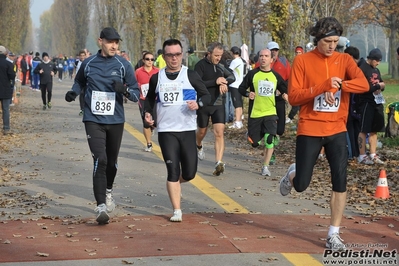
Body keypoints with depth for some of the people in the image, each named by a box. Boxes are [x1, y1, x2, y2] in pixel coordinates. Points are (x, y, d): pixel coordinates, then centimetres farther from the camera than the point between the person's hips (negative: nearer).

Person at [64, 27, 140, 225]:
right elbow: (79, 81, 19)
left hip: (116, 121, 2)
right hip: (93, 120, -1)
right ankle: (101, 206, -16)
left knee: (111, 162, 15)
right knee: (100, 160, -16)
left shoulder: (124, 65, -2)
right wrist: (73, 92, -1)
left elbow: (136, 94, -1)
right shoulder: (88, 64, 1)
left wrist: (125, 90, -22)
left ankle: (108, 192, 45)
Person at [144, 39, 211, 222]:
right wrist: (147, 112, 3)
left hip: (187, 130, 0)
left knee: (189, 173, 3)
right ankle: (177, 211, 3)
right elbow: (150, 98, 22)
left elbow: (206, 95, 5)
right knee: (173, 171, -5)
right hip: (166, 131, 0)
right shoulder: (156, 78, 7)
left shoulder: (191, 76, 1)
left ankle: (174, 184, 38)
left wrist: (198, 103, -16)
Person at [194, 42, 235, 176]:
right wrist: (215, 82, -24)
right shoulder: (201, 65, -10)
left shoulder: (220, 66, 8)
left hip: (218, 104, 3)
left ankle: (219, 163, -16)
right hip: (204, 104, -3)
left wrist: (225, 82, -14)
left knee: (219, 133, -11)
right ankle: (199, 146, 51)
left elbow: (232, 77, 8)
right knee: (202, 131, 17)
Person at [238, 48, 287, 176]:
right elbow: (241, 88, 2)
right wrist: (248, 93, -17)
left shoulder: (276, 76, 3)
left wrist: (285, 95, -9)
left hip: (270, 113, 1)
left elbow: (285, 90, 13)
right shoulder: (252, 74, -2)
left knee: (270, 140, -14)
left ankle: (265, 167, 1)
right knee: (255, 142, 3)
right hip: (254, 113, -1)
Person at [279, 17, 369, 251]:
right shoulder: (302, 61, -5)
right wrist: (324, 85, -22)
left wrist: (338, 86, -26)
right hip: (310, 130, -2)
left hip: (337, 130, 2)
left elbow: (363, 84, -13)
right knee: (301, 185, 2)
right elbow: (293, 97, -13)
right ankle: (293, 174, 39)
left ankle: (334, 234, 7)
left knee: (340, 183, -4)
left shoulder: (344, 60, 2)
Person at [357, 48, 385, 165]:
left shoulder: (376, 70, 17)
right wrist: (377, 86, -16)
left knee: (374, 130, 10)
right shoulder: (362, 69, -11)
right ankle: (362, 156, 3)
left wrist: (382, 85, -3)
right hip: (366, 103, -8)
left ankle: (373, 155, 15)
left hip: (377, 103, 8)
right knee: (364, 130, -2)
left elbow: (381, 83, 21)